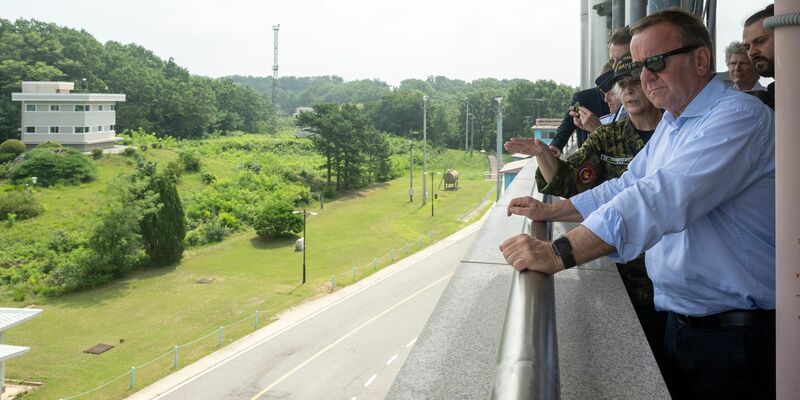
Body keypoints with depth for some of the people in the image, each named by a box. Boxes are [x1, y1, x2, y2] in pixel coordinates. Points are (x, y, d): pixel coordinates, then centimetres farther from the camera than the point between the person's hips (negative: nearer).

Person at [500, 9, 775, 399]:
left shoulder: (738, 116, -20)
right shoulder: (670, 124, 10)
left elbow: (666, 197, -34)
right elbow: (627, 187, 20)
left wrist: (561, 253, -42)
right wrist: (549, 211, 10)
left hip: (735, 334, -8)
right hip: (682, 322, 8)